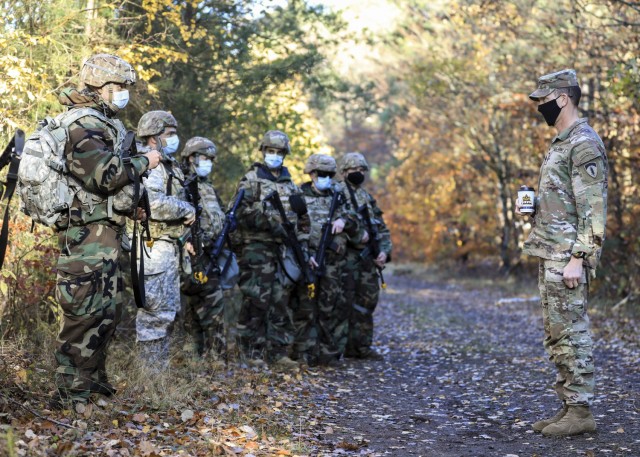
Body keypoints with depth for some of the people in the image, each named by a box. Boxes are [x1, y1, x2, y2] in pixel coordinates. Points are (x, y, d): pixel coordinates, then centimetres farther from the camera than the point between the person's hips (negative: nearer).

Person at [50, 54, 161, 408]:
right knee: (86, 311, -8)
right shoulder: (85, 124, -15)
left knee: (109, 306, 17)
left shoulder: (104, 123, 18)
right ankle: (69, 392, -3)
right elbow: (106, 175, -24)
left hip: (104, 232, 11)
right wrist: (143, 162, -12)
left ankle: (92, 376, 28)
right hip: (88, 233, -11)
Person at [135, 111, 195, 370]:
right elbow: (155, 204, -26)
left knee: (169, 309, 13)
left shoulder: (168, 165, 20)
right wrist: (187, 210, -13)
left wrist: (185, 236, 14)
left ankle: (161, 366, 21)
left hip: (170, 245, 10)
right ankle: (151, 370, -4)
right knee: (156, 311, -9)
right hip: (154, 245, -10)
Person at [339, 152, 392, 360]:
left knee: (367, 303, 8)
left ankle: (363, 346, 15)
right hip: (346, 256, -7)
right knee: (347, 302, -7)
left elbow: (382, 230, 20)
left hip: (368, 258, 7)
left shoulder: (368, 198, 20)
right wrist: (358, 235, -20)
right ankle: (347, 346, -2)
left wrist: (384, 251, 3)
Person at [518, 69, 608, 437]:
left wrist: (577, 258, -23)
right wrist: (531, 206, 9)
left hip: (567, 256, -10)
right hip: (550, 253, 10)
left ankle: (581, 411, 0)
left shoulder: (585, 143, -13)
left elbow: (593, 208, -19)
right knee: (556, 334, 12)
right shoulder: (561, 143, 18)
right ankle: (568, 406, 18)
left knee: (571, 332, -6)